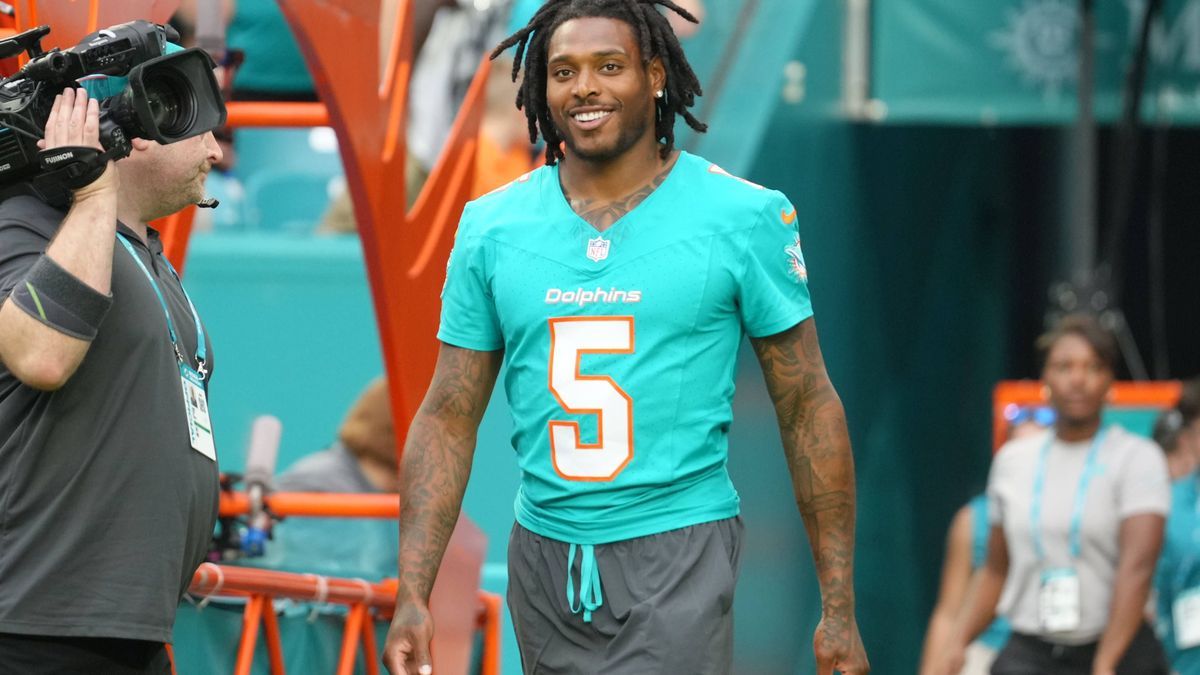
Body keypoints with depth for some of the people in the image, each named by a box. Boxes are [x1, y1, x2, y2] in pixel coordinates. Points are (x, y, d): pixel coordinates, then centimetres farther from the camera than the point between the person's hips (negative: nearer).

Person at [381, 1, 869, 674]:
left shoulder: (745, 218, -4)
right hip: (544, 560, 4)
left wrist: (839, 612, -1)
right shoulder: (492, 227, 4)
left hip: (677, 560, -4)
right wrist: (413, 596, -4)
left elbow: (809, 410, 1)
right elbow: (449, 418, 6)